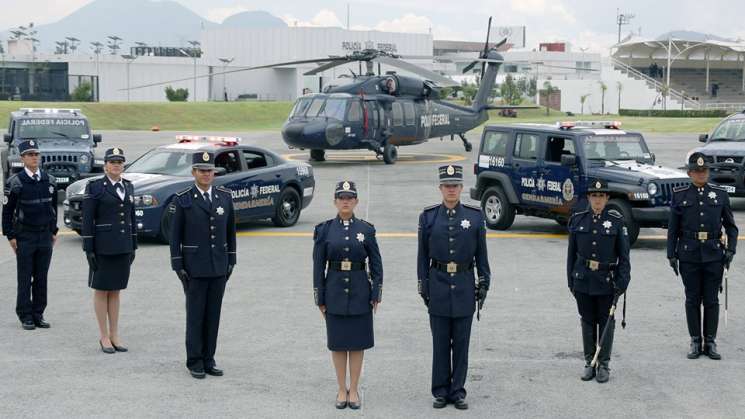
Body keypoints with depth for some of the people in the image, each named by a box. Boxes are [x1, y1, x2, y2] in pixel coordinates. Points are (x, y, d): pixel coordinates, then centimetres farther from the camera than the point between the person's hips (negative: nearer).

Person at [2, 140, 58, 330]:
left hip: (45, 236, 4)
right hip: (25, 237, -4)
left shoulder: (50, 181, 7)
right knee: (25, 278, 1)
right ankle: (25, 316, 8)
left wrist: (54, 231, 13)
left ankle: (38, 314, 14)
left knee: (41, 278, 6)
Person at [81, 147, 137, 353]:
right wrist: (88, 249, -12)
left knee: (115, 290, 11)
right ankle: (104, 337, 10)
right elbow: (87, 220, -8)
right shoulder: (95, 187, -7)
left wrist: (133, 246, 11)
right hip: (103, 246, -5)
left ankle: (114, 335, 17)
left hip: (123, 247, 5)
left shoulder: (128, 186, 9)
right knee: (101, 290, 4)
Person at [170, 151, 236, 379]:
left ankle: (208, 359, 15)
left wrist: (231, 261, 6)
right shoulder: (183, 200, -5)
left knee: (213, 314, 7)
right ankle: (195, 362, 9)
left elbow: (230, 231, 10)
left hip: (219, 267, 3)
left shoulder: (225, 196, 4)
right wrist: (178, 266, -8)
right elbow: (175, 235, -4)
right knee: (195, 315, 2)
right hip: (194, 267, -3)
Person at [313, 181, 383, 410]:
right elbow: (318, 266, 1)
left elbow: (376, 264, 3)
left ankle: (354, 390, 14)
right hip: (335, 293, 0)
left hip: (360, 293, 0)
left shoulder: (366, 229, 0)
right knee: (338, 342, 6)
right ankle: (342, 390, 16)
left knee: (357, 342, 4)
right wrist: (320, 298, -1)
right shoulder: (324, 230, 0)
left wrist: (376, 294, -3)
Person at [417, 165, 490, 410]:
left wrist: (484, 284, 2)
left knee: (461, 342, 5)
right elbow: (423, 255, 5)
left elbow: (481, 254, 5)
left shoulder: (475, 217, 2)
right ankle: (441, 392, 13)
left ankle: (457, 391, 13)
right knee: (440, 342, 5)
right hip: (438, 285, 0)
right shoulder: (428, 217, 2)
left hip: (464, 286, 0)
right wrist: (423, 286, 2)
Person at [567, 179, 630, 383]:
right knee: (587, 322, 9)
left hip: (607, 282, -2)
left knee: (606, 322, 5)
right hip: (583, 281, 2)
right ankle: (589, 362, 19)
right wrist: (571, 280, 6)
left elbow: (624, 255, -3)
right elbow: (572, 253, 8)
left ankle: (604, 364, 14)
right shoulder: (577, 220, 4)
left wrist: (622, 282, -9)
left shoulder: (616, 221, -3)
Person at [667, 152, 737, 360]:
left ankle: (710, 343, 12)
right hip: (689, 256, 0)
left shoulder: (720, 194, 4)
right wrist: (671, 255, 0)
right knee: (693, 300, 6)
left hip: (713, 255, 0)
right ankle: (695, 342, 14)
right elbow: (672, 228, 4)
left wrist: (730, 250, -3)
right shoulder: (679, 195, 2)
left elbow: (731, 225, 8)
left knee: (711, 300, 4)